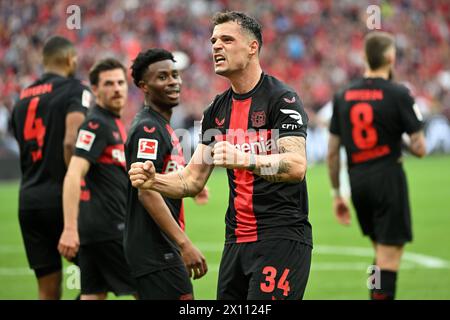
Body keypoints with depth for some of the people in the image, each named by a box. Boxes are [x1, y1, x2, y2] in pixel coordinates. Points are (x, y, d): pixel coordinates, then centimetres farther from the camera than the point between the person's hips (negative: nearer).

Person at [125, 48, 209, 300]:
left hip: (163, 248, 10)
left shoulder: (162, 127, 17)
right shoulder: (148, 129, -13)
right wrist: (185, 244, -26)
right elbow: (147, 193, -22)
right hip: (155, 249, -10)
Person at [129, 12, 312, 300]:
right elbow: (192, 181, 13)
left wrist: (244, 160, -38)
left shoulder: (282, 98, -9)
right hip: (236, 241, 7)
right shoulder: (217, 110, 14)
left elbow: (297, 166, -23)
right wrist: (154, 181, -6)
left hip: (282, 237, -7)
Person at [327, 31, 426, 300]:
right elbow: (420, 148, -9)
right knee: (390, 255, -2)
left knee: (382, 251, 20)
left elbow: (332, 152, 8)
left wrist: (337, 194, 17)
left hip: (357, 180, 5)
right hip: (388, 177, -5)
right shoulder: (398, 94, -9)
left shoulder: (343, 96, 6)